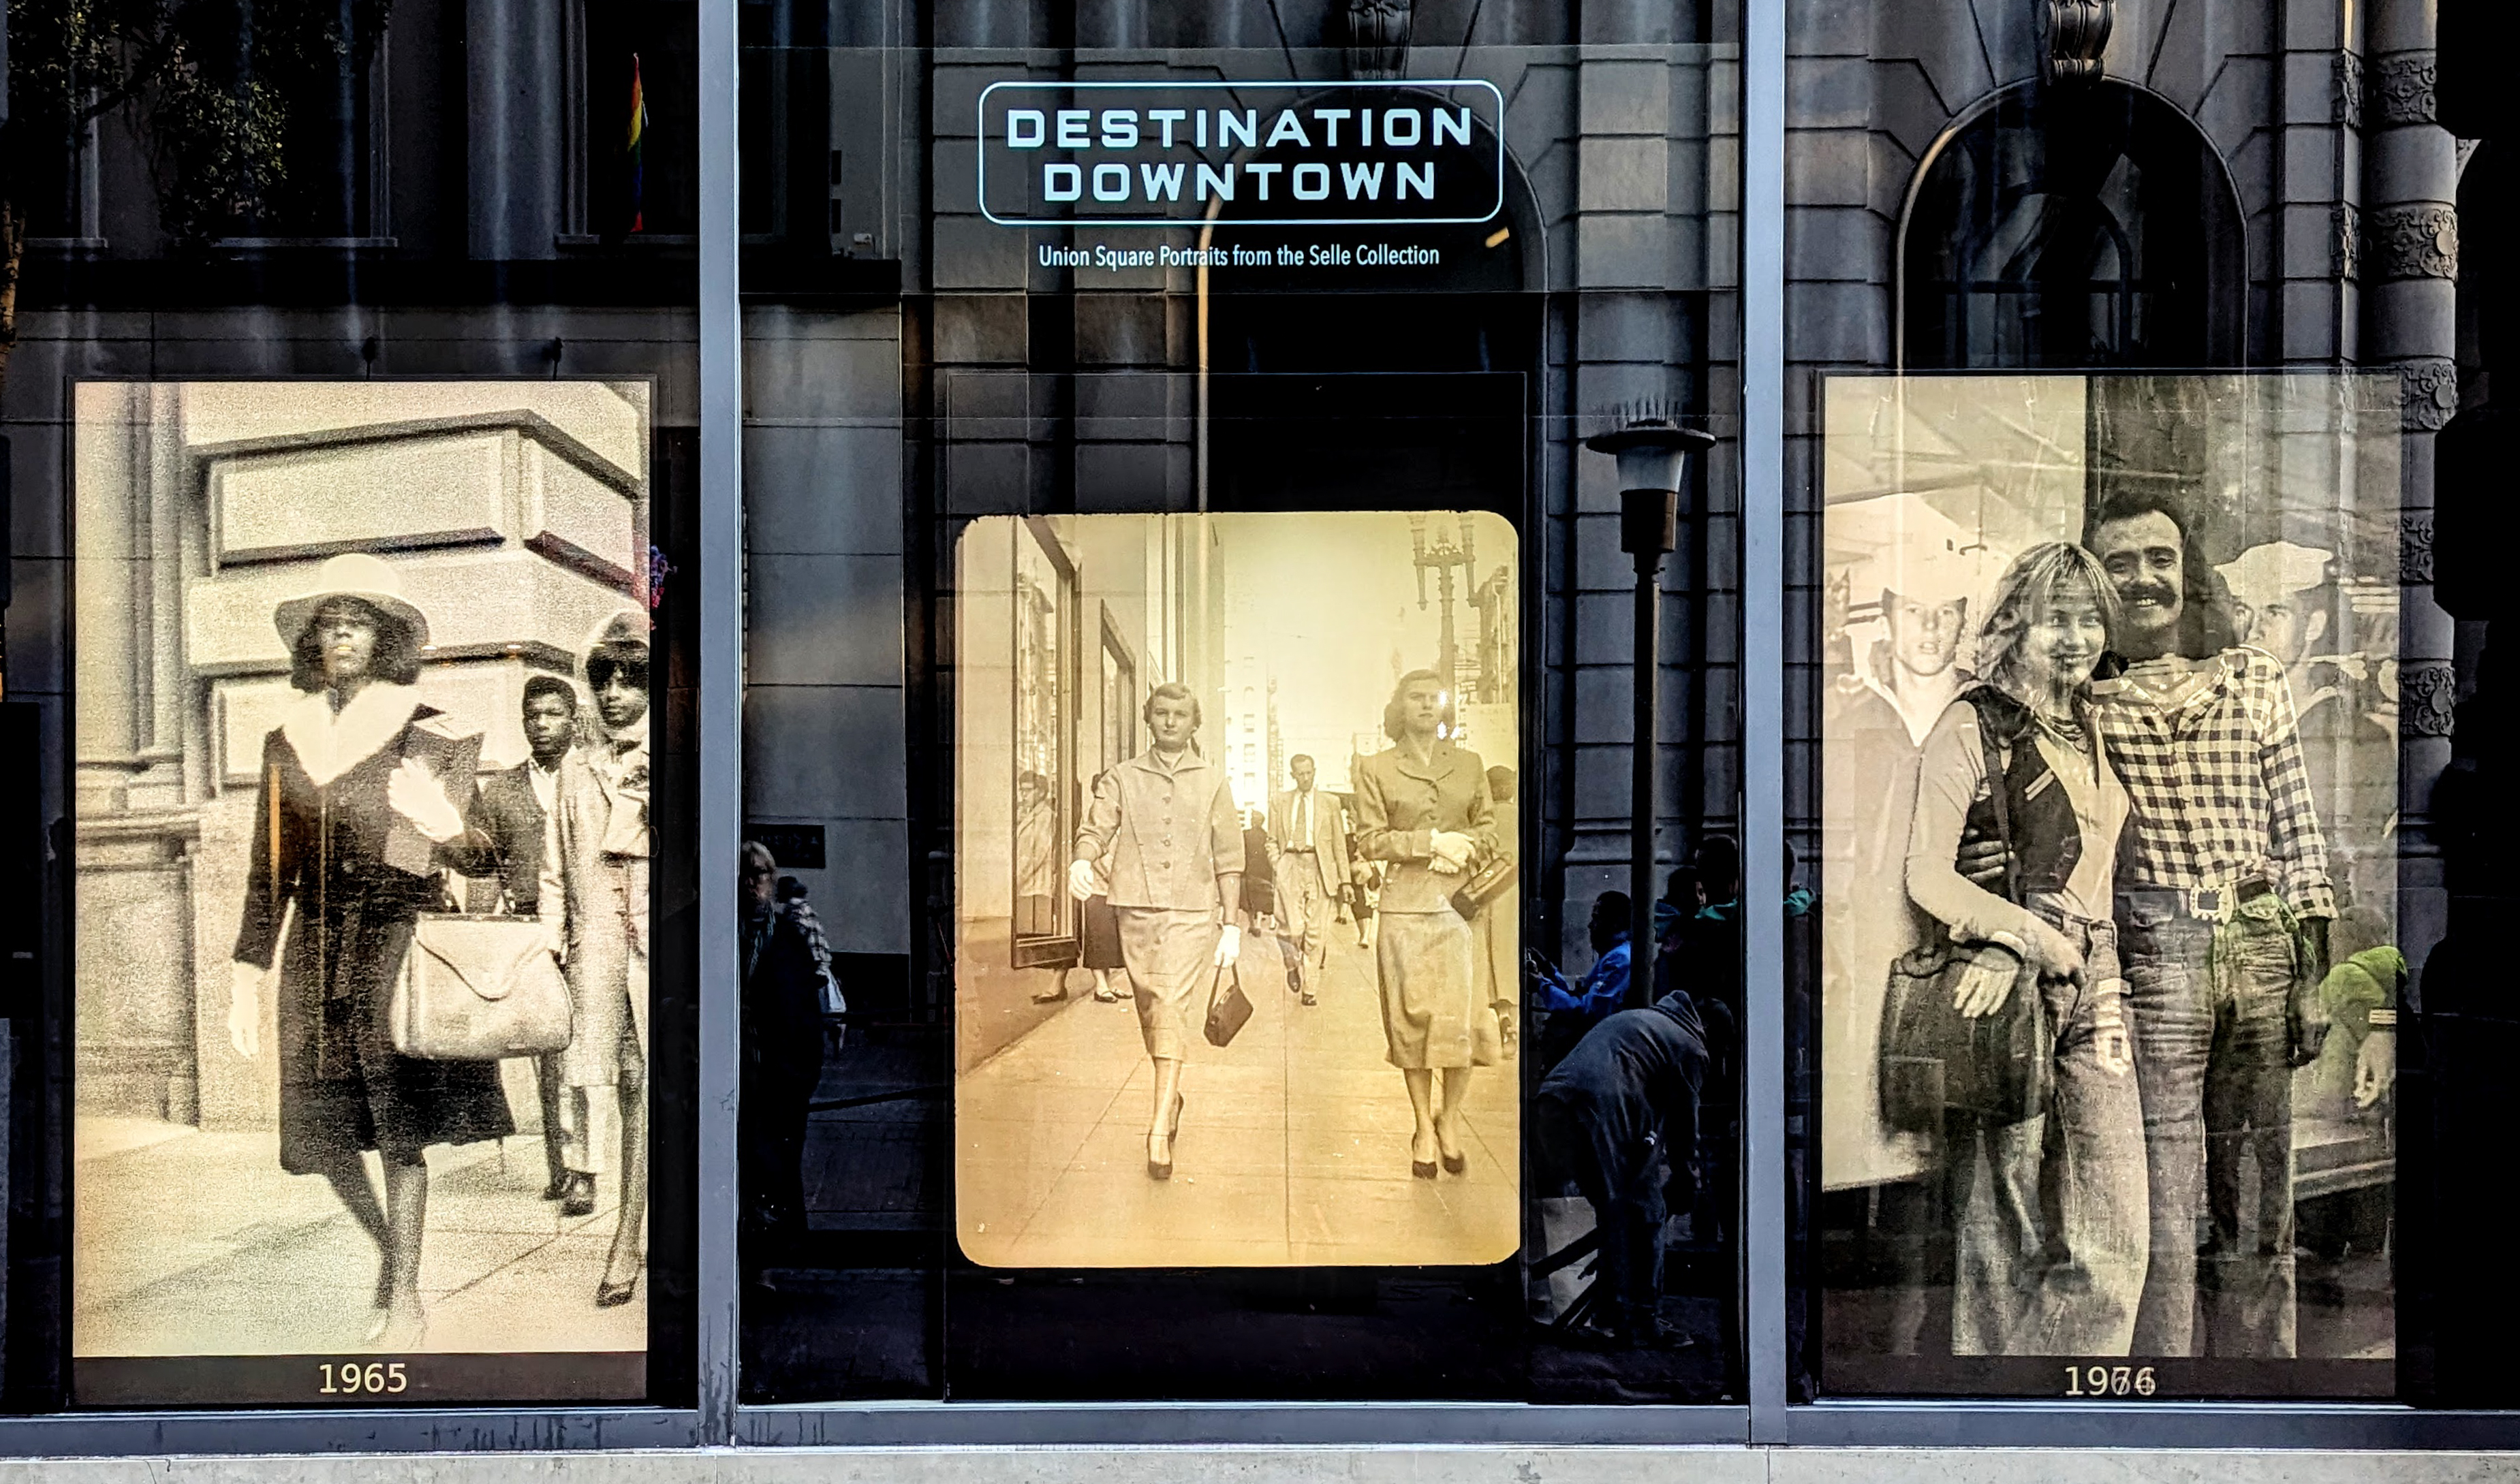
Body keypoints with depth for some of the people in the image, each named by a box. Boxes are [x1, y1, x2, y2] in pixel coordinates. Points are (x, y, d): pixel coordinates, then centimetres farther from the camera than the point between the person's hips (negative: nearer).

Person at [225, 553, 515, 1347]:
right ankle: (390, 1256, 28)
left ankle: (406, 1299, -1)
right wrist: (247, 977, 10)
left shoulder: (425, 732, 1)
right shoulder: (286, 743, 13)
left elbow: (470, 849, -1)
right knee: (326, 1131, 5)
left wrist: (440, 822, -23)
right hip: (316, 949, 4)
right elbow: (269, 871, 14)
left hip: (398, 937, -4)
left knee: (400, 1126, -9)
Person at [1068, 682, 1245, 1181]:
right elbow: (1096, 827, -3)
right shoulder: (1122, 779, 9)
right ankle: (1172, 1099, 33)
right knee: (1152, 1011, 10)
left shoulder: (1213, 782, 8)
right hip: (1137, 910, 2)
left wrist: (1231, 923, 3)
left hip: (1192, 914, -2)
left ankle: (1159, 1130, -19)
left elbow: (1228, 859, 8)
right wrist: (1083, 860, -27)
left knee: (1173, 1008, -14)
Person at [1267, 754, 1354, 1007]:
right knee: (1294, 928, -11)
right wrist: (1277, 866, -2)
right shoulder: (1279, 803, 12)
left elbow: (1339, 843, 10)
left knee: (1316, 931, -3)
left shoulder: (1330, 802, 10)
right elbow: (1272, 840, 14)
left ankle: (1310, 990, 4)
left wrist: (1344, 879, 6)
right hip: (1290, 865, 0)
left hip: (1320, 867, 0)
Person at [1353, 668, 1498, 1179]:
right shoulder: (1376, 769, 5)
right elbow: (1370, 840, -1)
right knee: (1412, 1015, -1)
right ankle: (1424, 1128, 6)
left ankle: (1450, 1119, 8)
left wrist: (1464, 848, -8)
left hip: (1461, 901, 1)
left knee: (1463, 1015, -7)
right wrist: (1433, 842, -11)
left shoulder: (1470, 764, 12)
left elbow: (1488, 830, 13)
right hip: (1405, 903, -1)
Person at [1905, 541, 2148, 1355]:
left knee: (2113, 1238, 2)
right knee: (2005, 1236, 0)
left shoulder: (2085, 727, 15)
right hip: (2005, 992, -6)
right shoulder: (1971, 727, -5)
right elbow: (1927, 877, -13)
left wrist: (2013, 949, -16)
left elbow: (2084, 870, 1)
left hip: (2092, 988, 6)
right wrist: (2039, 940, -15)